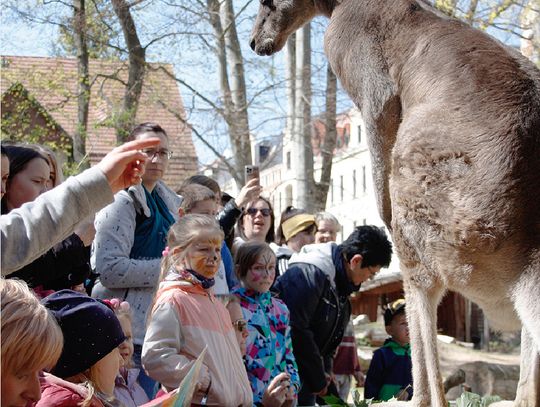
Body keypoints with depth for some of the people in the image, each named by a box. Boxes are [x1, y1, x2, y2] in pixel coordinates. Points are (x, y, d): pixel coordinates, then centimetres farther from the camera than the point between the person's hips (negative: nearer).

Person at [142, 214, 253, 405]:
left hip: (232, 400, 8)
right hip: (198, 401, -8)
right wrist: (203, 379, -19)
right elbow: (154, 357, -22)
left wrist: (245, 399, 15)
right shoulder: (173, 300, -12)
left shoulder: (214, 302, 15)